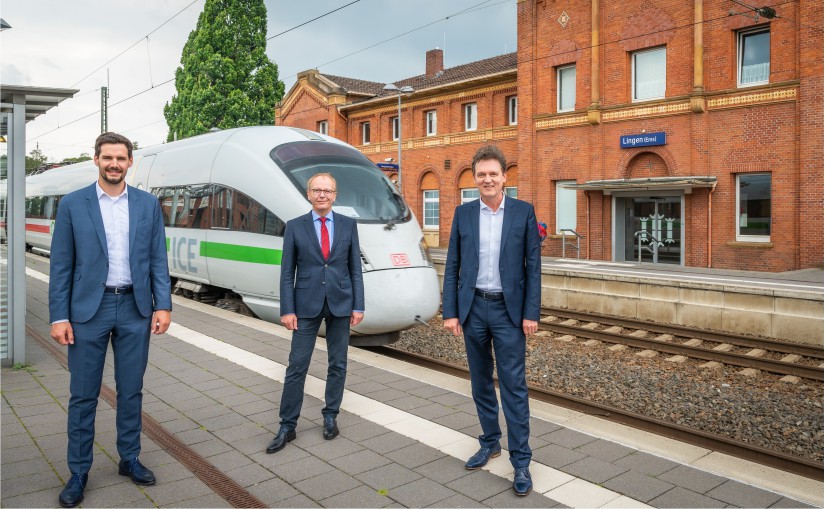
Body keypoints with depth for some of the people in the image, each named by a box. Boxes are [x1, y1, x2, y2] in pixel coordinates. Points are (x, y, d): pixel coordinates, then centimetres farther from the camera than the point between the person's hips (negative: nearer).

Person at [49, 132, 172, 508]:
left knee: (131, 390, 12)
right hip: (88, 308, -1)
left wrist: (163, 305, -4)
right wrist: (59, 316, -6)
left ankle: (129, 459, 28)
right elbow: (61, 265, -2)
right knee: (83, 395, 7)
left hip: (135, 308, 2)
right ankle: (79, 472, 22)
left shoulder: (148, 204, 3)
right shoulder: (72, 204, -1)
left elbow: (158, 259, 3)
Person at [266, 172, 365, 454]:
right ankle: (287, 426, 11)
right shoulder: (295, 227, 0)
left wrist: (358, 306, -1)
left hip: (340, 304, 1)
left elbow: (355, 268, 4)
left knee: (338, 364, 9)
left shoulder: (348, 225, 3)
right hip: (307, 305, -1)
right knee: (296, 365, 1)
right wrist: (287, 310, -6)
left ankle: (330, 416, 26)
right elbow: (287, 272, 0)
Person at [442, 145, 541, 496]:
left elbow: (533, 266, -3)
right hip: (473, 308, 3)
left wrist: (531, 313, -8)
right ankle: (490, 443, 31)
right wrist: (450, 311, -2)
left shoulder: (523, 211, -2)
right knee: (481, 382, 14)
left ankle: (521, 462, 8)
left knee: (513, 385, -1)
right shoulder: (463, 213, 4)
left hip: (508, 310, -3)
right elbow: (452, 266, 4)